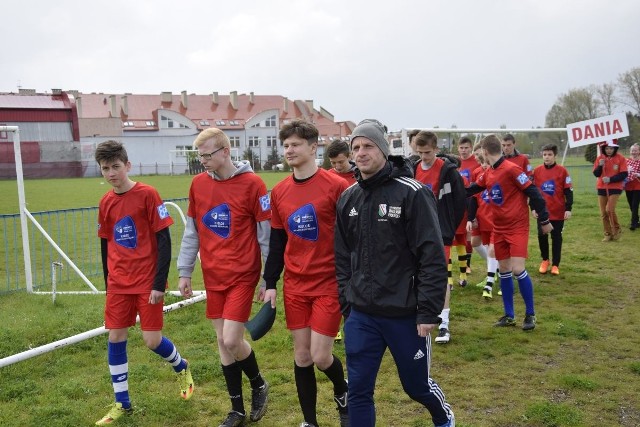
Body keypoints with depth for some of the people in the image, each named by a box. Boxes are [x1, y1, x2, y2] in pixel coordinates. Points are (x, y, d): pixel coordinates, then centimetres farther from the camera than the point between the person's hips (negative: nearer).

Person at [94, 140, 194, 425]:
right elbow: (105, 245, 14)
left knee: (152, 340, -3)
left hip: (147, 282, -5)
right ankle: (122, 404, 20)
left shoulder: (147, 194, -11)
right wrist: (108, 282, 15)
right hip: (118, 284, 5)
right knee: (115, 339, 5)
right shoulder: (106, 202, 5)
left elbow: (164, 240, -11)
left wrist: (159, 283, -14)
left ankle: (181, 367, 31)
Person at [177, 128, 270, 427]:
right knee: (223, 342, 9)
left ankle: (258, 385, 21)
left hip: (242, 275, -5)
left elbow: (266, 233, -8)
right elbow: (191, 231, 11)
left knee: (231, 340, -11)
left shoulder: (251, 183, -11)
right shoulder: (198, 184, 4)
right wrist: (185, 271, 10)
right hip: (213, 276, 5)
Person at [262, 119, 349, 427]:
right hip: (295, 286, 5)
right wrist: (270, 284, 9)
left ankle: (343, 393, 31)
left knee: (321, 357, -3)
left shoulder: (336, 186, -10)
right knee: (302, 356, 9)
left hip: (329, 284, -4)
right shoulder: (279, 192, 5)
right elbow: (276, 241, 12)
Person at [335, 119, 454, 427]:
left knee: (417, 385, 15)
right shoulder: (348, 199, 5)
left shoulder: (411, 193, -12)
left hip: (405, 314, -4)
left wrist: (428, 311, -16)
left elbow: (433, 257, -14)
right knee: (358, 391, 7)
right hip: (361, 316, 4)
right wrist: (346, 303, 9)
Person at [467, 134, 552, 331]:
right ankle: (509, 315, 20)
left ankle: (530, 314, 5)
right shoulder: (488, 173, 7)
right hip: (499, 228, 8)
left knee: (518, 269, -13)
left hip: (517, 227, -8)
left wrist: (544, 220, -12)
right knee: (504, 270, 10)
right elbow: (471, 190, 20)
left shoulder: (511, 169, -17)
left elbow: (532, 192, -15)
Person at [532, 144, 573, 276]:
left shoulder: (562, 171, -6)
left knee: (556, 238, 5)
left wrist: (568, 209, -8)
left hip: (558, 211, -2)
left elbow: (568, 191, -4)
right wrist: (533, 207, 3)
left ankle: (555, 264, 15)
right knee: (542, 236, 6)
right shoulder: (537, 171, 0)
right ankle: (545, 260, 26)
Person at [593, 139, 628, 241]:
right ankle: (608, 234, 15)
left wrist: (610, 179, -22)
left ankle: (617, 229, 6)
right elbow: (596, 174, 0)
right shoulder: (599, 158, 3)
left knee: (610, 210, -17)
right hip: (602, 188, 4)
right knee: (603, 213, 4)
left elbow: (624, 175, -10)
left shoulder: (621, 158, -6)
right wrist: (600, 165, -18)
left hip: (615, 188, -4)